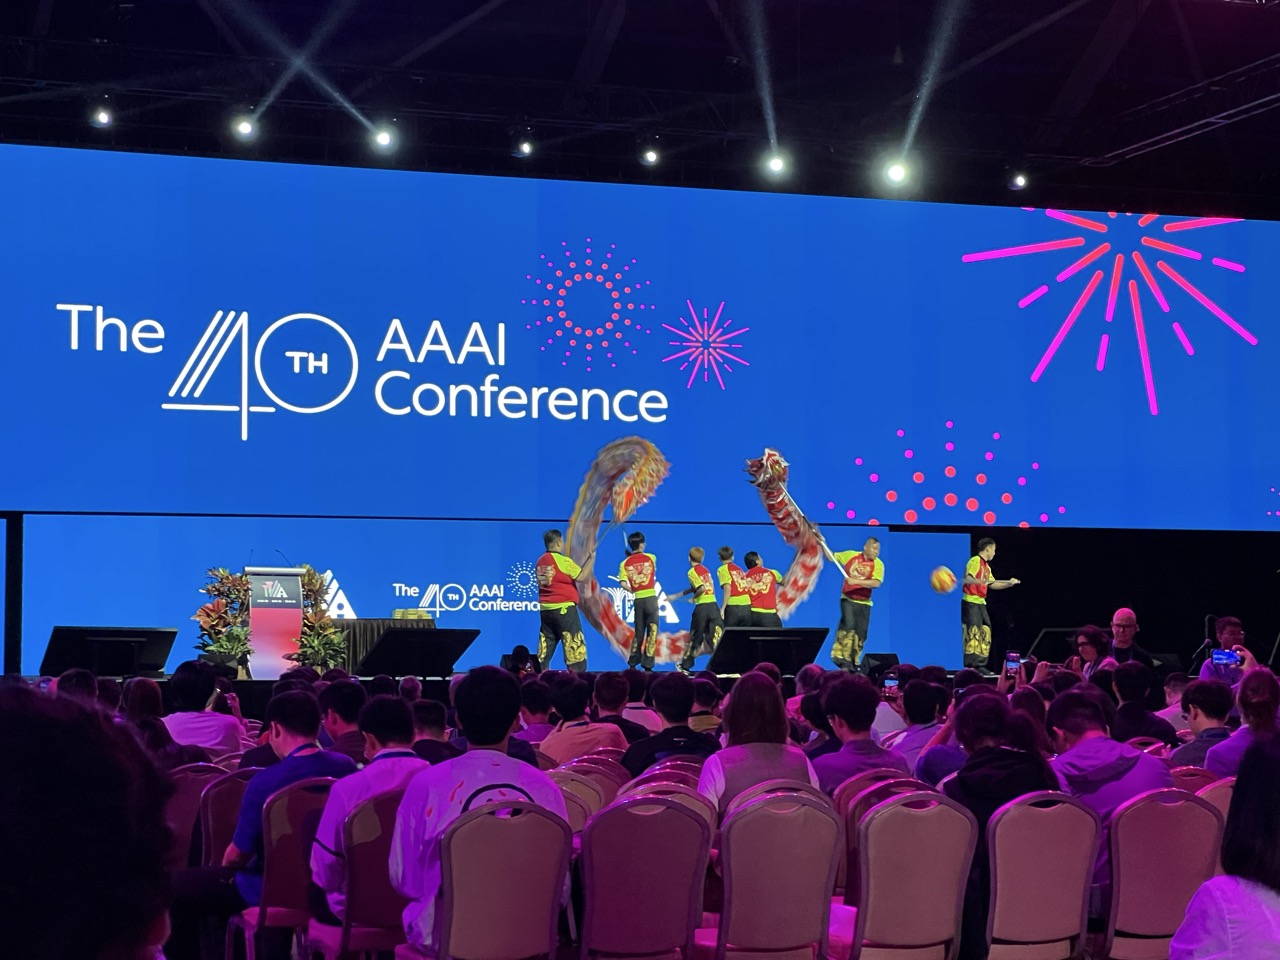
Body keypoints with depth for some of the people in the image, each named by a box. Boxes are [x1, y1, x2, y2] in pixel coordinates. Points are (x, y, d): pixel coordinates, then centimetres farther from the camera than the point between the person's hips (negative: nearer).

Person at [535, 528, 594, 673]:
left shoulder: (540, 562, 9)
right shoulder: (563, 561, -12)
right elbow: (582, 577, -12)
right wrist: (591, 557, -2)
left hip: (545, 609, 7)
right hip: (564, 609, -7)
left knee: (545, 649, 8)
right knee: (574, 646, -2)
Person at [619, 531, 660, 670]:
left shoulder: (625, 563, 2)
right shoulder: (651, 558, 3)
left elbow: (623, 583, -10)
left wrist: (633, 591, 8)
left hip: (637, 600, 2)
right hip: (651, 598, -2)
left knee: (638, 632, 15)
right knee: (652, 630, 2)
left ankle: (633, 662, 18)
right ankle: (647, 663, -3)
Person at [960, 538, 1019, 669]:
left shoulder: (986, 566, 20)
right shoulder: (975, 561, -9)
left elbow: (992, 584, 27)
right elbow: (967, 579, -23)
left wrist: (1008, 583, 20)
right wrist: (979, 581, -42)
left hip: (981, 603, 10)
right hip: (971, 602, -10)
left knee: (985, 632, 8)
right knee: (973, 633, -15)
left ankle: (980, 665, 12)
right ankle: (970, 664, -17)